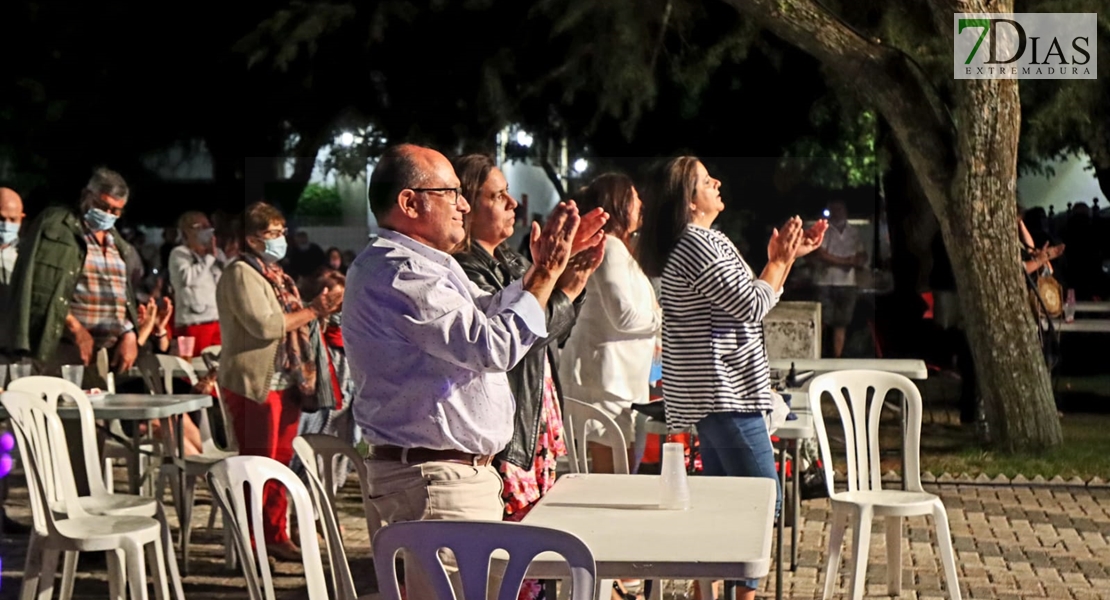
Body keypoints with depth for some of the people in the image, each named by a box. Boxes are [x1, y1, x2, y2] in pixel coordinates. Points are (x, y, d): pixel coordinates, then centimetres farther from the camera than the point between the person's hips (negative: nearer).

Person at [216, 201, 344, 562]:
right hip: (254, 384, -9)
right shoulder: (241, 274, -10)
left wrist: (320, 309, 8)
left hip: (286, 381, 9)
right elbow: (264, 325, -21)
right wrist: (313, 310, -17)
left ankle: (275, 536, 19)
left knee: (280, 462, 11)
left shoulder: (274, 275, 20)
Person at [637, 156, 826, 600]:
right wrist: (781, 260, -2)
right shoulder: (698, 245, -16)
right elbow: (753, 306, -17)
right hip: (725, 394, -11)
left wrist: (784, 257, 13)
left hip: (712, 393, 11)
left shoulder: (700, 242, 17)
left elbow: (746, 302, 20)